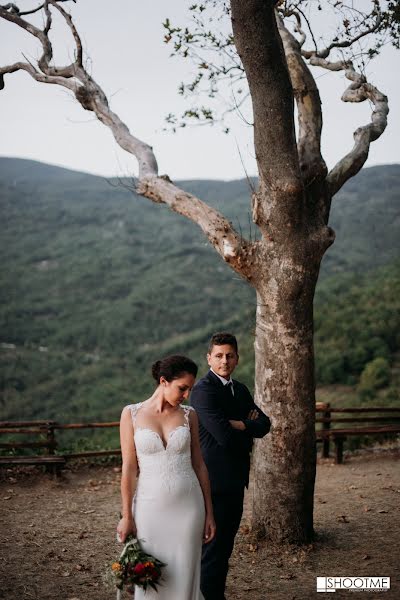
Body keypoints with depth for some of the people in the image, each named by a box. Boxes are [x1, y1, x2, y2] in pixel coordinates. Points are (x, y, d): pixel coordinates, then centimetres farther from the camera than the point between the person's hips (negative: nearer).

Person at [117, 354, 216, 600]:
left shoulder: (189, 415, 2)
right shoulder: (132, 414, -4)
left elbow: (199, 464, 6)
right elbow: (129, 468, -4)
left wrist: (209, 513, 6)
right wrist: (127, 516, -4)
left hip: (188, 506, 1)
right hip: (150, 508, -1)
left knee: (184, 578, 6)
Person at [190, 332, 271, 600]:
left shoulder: (240, 389, 14)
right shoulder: (203, 390, -15)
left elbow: (264, 424, 5)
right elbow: (224, 435, -23)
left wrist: (240, 425, -14)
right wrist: (249, 429, -4)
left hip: (235, 479, 9)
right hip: (216, 480, -9)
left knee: (224, 545, 16)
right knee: (214, 547, -2)